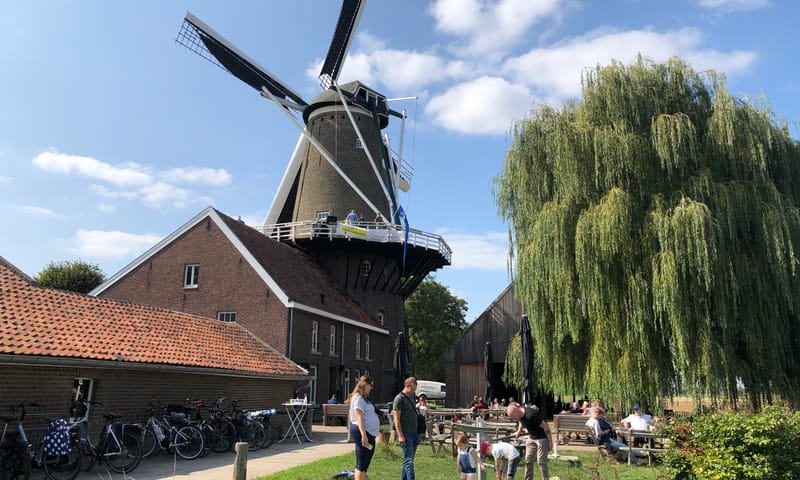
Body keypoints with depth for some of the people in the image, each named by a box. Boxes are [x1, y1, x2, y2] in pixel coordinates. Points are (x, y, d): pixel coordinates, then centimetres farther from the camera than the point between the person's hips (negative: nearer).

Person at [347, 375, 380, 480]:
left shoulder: (364, 398, 18)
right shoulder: (358, 398, -14)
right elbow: (359, 418, -22)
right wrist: (364, 435, -27)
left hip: (369, 433, 10)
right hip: (362, 432, -10)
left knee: (364, 463, 14)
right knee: (361, 464, -7)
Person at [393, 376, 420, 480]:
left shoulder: (411, 397, 15)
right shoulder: (399, 398, -10)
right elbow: (396, 419, -13)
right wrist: (400, 435, -19)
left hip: (413, 433, 8)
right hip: (406, 434, -8)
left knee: (409, 459, 11)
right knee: (408, 460, -9)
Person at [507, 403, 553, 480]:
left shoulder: (531, 415, -33)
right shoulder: (520, 415, -8)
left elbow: (546, 426, -25)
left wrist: (550, 442, -18)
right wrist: (519, 431, 14)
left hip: (542, 438, -8)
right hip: (531, 438, 8)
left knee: (541, 461, -9)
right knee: (528, 460, 7)